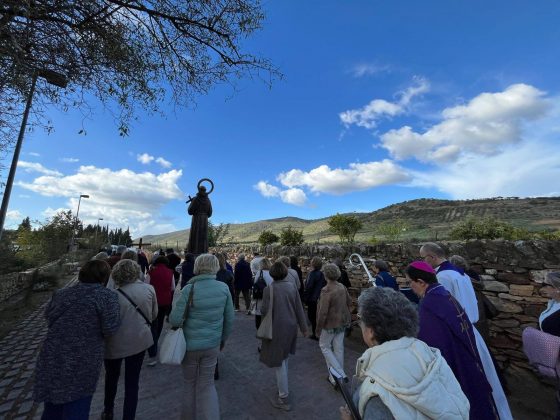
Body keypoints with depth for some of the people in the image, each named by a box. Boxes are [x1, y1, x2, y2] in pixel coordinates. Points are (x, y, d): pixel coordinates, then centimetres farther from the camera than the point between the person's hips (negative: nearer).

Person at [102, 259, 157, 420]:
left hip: (116, 344, 0)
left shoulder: (115, 295, -19)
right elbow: (154, 315, 1)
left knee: (111, 378, 28)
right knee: (132, 383, 15)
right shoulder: (149, 289, -11)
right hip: (139, 341, 1)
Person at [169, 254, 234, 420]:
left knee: (190, 383, 22)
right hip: (212, 344, 1)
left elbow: (175, 320, -17)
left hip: (190, 344, -1)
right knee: (207, 384, 18)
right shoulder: (224, 288, -10)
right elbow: (229, 318, -3)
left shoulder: (189, 289, -19)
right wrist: (223, 338, 13)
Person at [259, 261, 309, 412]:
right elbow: (299, 308, -1)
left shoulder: (269, 289, -18)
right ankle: (283, 384, 48)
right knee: (284, 357, 27)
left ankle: (284, 399, 23)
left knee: (279, 362, 10)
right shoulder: (292, 286, -5)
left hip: (277, 328, -5)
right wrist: (303, 326, 8)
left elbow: (264, 311, -17)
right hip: (291, 326, 6)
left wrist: (261, 308, 6)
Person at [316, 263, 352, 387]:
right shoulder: (342, 287, -6)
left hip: (330, 324, -6)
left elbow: (323, 312, -23)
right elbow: (349, 302, 9)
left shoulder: (326, 290, -26)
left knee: (324, 346, 14)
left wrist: (318, 328, -11)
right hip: (342, 322, 7)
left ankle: (339, 374, 10)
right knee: (339, 348, 18)